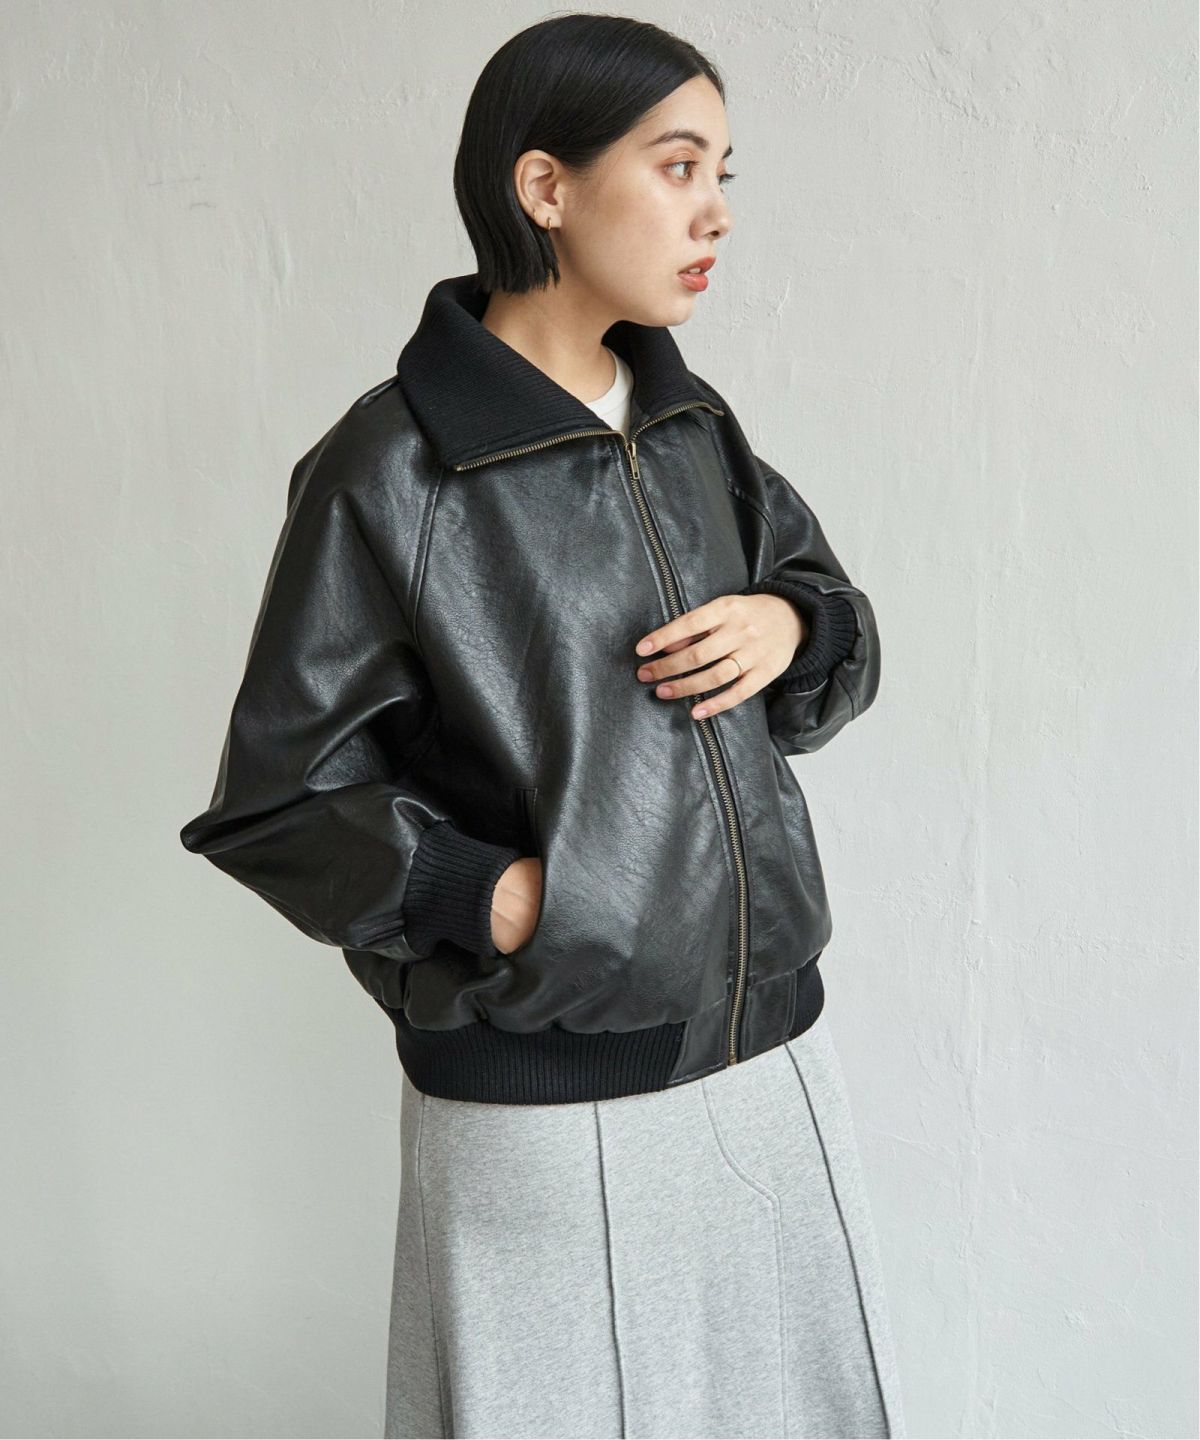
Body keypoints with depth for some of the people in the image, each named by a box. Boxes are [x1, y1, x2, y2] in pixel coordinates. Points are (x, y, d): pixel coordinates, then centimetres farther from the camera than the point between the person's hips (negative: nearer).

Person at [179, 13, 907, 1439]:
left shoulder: (694, 426, 6)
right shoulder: (385, 474, -12)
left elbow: (838, 612, 17)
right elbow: (274, 800, -8)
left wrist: (791, 624, -5)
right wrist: (488, 899, -21)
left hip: (770, 1050, 6)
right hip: (547, 1105, -6)